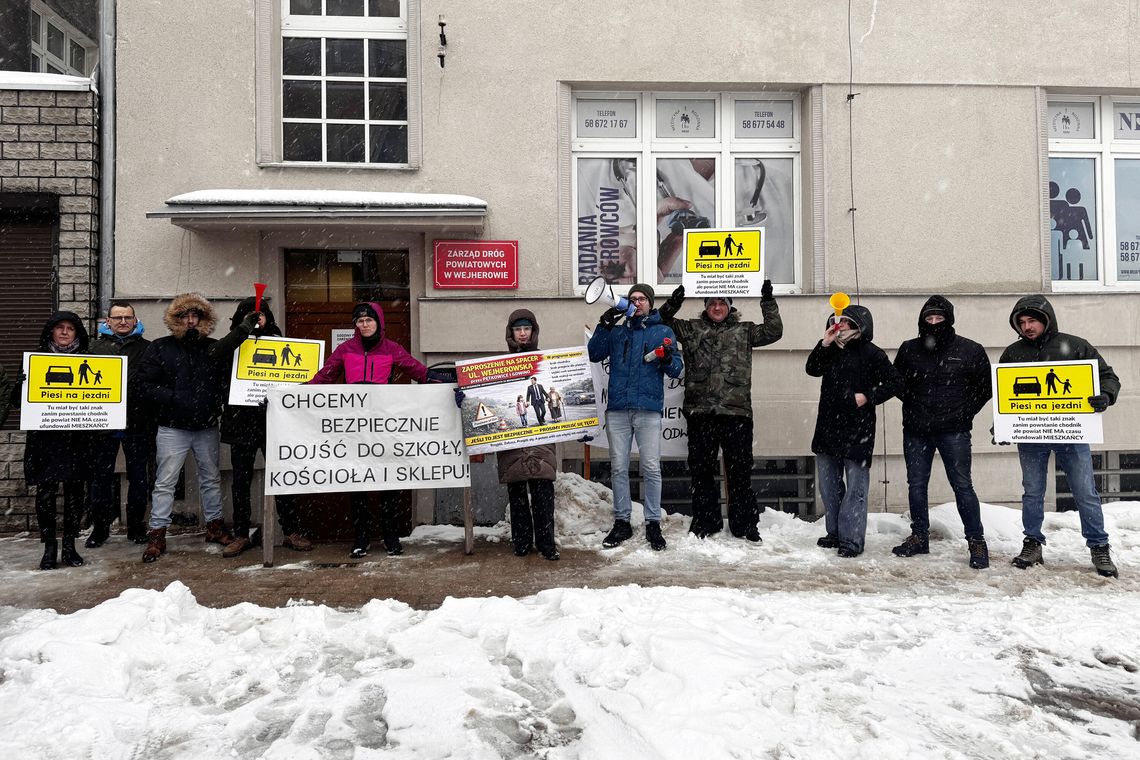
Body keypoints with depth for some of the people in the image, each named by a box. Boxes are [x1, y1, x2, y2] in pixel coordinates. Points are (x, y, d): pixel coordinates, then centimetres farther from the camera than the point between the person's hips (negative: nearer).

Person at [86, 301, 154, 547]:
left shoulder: (146, 348, 6)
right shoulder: (98, 346, 9)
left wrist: (152, 418, -10)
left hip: (137, 422, -1)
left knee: (138, 476, 6)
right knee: (101, 475, 8)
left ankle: (136, 526, 18)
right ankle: (100, 527, 20)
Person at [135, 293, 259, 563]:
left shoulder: (214, 348, 6)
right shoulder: (160, 348, -2)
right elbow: (142, 384, -6)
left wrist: (219, 398, -7)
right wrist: (171, 397, -16)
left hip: (207, 428, 3)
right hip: (172, 429, -3)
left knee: (211, 478, 13)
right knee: (165, 482, -1)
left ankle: (215, 525, 26)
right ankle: (157, 534, 6)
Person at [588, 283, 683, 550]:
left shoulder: (664, 332, 12)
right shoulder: (617, 332, 18)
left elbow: (677, 370, 5)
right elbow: (594, 354, 6)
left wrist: (668, 360, -17)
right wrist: (604, 326, -3)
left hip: (649, 410, -2)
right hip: (617, 410, 2)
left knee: (651, 468, -3)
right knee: (618, 468, 4)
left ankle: (653, 524, 6)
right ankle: (621, 522, 14)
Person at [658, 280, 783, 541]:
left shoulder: (744, 330, 13)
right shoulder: (691, 328, 12)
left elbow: (773, 331, 8)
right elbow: (662, 324, 10)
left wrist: (768, 301, 0)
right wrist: (672, 304, -7)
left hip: (736, 412, 0)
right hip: (700, 412, 1)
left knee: (740, 470, 4)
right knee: (701, 469, 7)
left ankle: (744, 524, 16)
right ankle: (706, 521, 20)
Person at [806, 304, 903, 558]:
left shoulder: (871, 354, -7)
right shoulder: (832, 351, 11)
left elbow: (896, 383, -6)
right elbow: (812, 369, 9)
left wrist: (868, 397, -15)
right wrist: (824, 344, -2)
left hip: (856, 431, -7)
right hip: (828, 427, 7)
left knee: (855, 487, -2)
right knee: (828, 485, 13)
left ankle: (852, 539, 2)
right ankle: (835, 533, 25)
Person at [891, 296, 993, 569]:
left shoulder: (970, 350, -1)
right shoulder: (908, 349, 5)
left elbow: (986, 387, 7)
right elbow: (897, 382, 17)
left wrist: (966, 412, 1)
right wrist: (914, 406, 7)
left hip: (953, 431, -3)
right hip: (915, 431, 3)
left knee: (962, 486, -3)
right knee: (916, 485, 9)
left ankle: (976, 541, 8)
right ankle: (919, 537, 22)